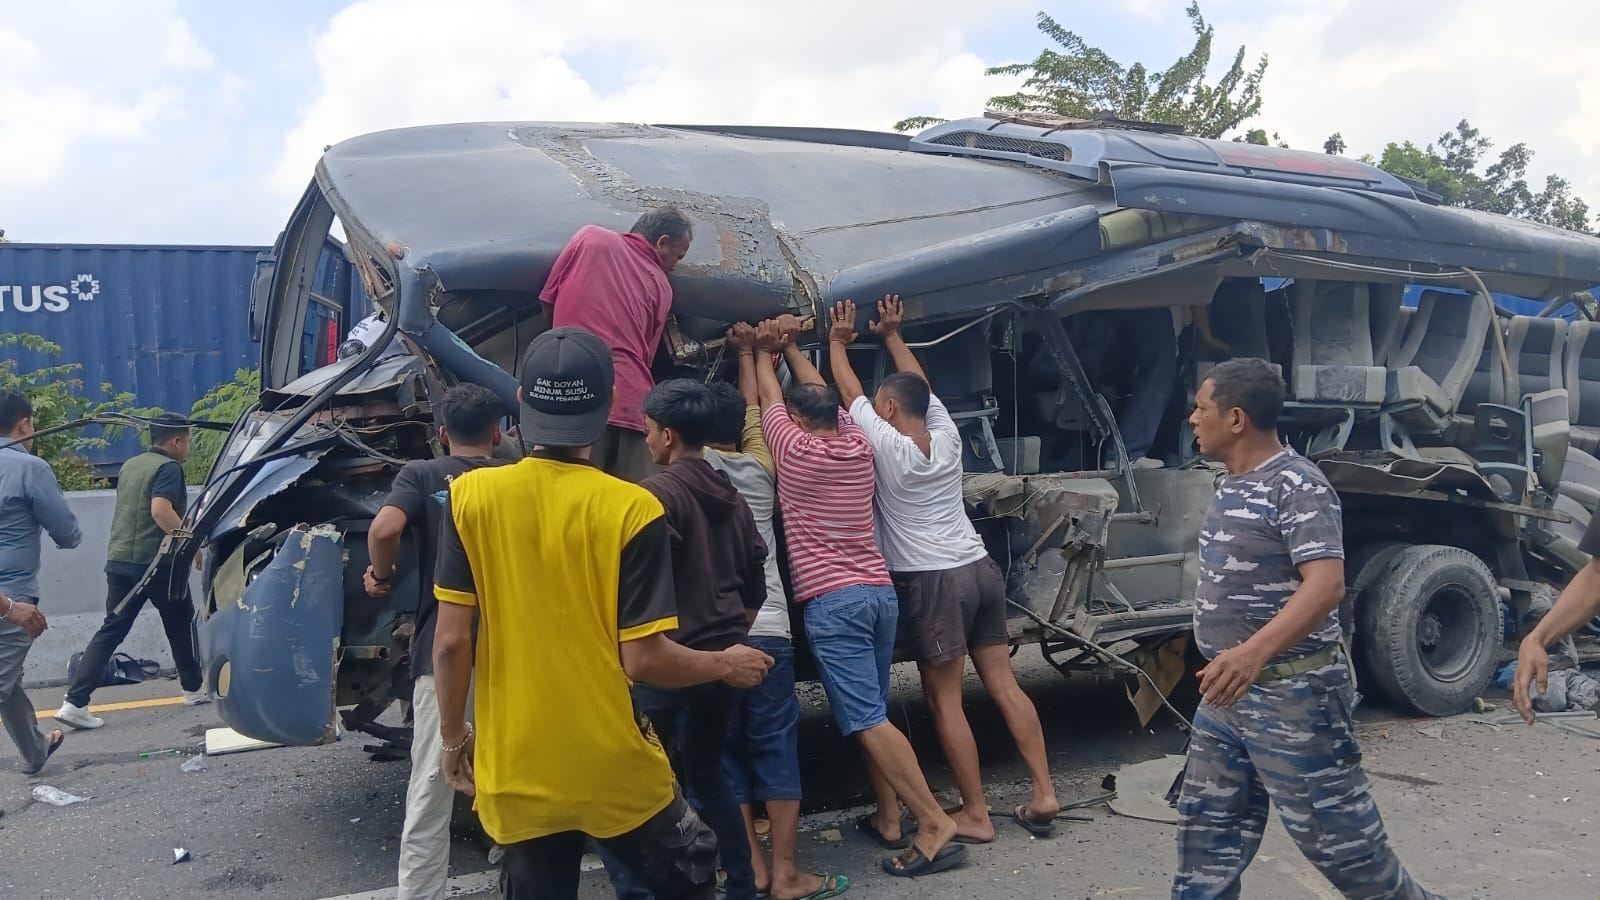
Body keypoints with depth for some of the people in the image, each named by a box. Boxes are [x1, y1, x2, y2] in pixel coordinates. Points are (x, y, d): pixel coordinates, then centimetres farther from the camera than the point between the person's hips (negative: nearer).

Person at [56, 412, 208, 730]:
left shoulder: (130, 465, 16)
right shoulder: (168, 467, -10)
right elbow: (160, 509, -26)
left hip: (119, 560, 7)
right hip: (157, 562, -7)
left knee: (111, 630, 5)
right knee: (180, 625, 12)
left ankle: (74, 702, -5)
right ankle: (194, 689, 25)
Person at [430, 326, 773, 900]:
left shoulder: (471, 496, -8)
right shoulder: (631, 509, -14)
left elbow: (451, 640, -8)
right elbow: (643, 659, -15)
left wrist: (452, 737, 8)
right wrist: (727, 665, 3)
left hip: (515, 773, 2)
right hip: (614, 769, -2)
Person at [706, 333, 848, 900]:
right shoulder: (759, 466, 8)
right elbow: (754, 408, 22)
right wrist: (746, 353, 35)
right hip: (767, 630, 1)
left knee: (725, 752, 7)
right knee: (776, 750, 3)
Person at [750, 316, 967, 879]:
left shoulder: (795, 450, -5)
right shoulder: (858, 446, 8)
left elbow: (770, 397, 12)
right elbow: (818, 392, 24)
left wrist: (763, 350, 28)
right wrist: (790, 346, 31)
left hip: (832, 601, -7)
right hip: (881, 592, 7)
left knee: (867, 720, -7)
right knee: (871, 712, 14)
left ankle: (934, 824, -10)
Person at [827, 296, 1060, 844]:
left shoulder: (888, 445, -9)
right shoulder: (946, 436, 6)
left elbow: (849, 391, 4)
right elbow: (920, 385, 23)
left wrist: (838, 342, 18)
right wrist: (891, 335, 31)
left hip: (934, 581, -7)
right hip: (980, 568, 7)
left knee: (944, 701, 0)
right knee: (1004, 686, 9)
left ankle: (975, 814, 3)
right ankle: (1044, 796, 10)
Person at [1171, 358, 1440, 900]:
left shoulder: (1297, 486, -19)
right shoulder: (1231, 485, 9)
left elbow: (1326, 584, -31)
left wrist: (1255, 651, -44)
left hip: (1293, 694, -9)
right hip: (1228, 693, 9)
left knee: (1337, 838, 4)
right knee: (1207, 832, 13)